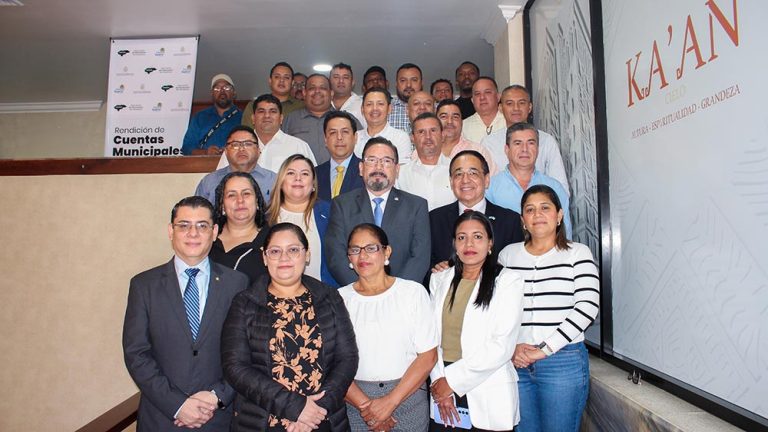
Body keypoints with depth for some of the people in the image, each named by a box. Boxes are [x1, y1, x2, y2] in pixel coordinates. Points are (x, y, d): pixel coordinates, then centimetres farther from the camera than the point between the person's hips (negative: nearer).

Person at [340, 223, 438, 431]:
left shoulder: (414, 292, -3)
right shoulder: (340, 299, 0)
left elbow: (428, 356, -5)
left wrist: (390, 401, -11)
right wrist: (364, 405, -12)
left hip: (408, 395, 0)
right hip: (355, 399, 1)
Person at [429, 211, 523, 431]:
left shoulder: (508, 281, -6)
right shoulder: (440, 280, 7)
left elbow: (502, 346, -12)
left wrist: (452, 380, -11)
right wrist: (438, 382, -7)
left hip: (488, 398, -3)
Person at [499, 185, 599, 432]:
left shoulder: (578, 253, 1)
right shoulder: (508, 254, 8)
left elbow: (587, 307, -10)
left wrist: (545, 349, -13)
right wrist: (510, 348, -6)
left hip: (565, 362, -2)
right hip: (516, 362, 3)